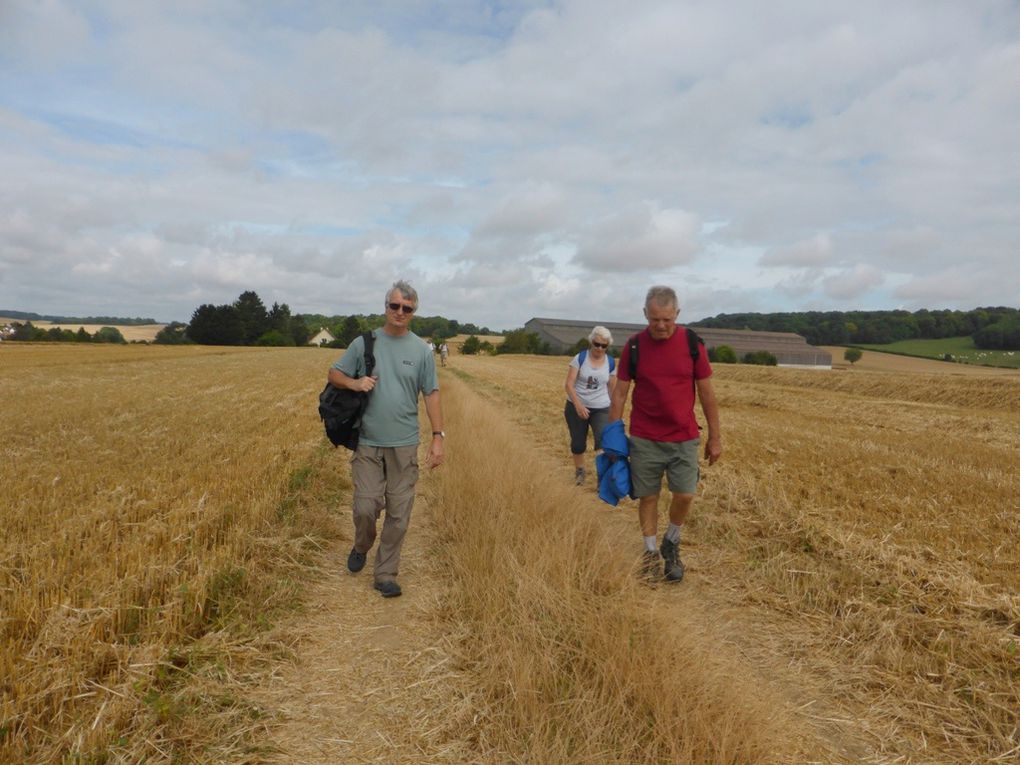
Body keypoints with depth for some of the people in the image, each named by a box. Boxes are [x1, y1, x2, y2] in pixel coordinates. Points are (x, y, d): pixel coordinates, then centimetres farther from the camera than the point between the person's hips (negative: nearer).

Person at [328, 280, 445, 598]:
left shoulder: (422, 350, 2)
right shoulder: (364, 343, 3)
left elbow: (431, 394, 3)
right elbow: (334, 374, 8)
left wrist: (438, 437, -3)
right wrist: (354, 383, -14)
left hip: (404, 445, 0)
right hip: (368, 443, 0)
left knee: (398, 514, 4)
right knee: (365, 508, -1)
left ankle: (386, 574, 19)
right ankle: (361, 547, 32)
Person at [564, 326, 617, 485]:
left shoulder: (611, 363, -1)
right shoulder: (580, 358, -9)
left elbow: (611, 388, 10)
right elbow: (569, 384, -12)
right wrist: (578, 405, -23)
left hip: (601, 409, 0)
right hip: (576, 407, 0)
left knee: (603, 441, -19)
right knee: (578, 443, 12)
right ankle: (579, 471, 37)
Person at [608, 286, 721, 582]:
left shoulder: (692, 343, -5)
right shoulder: (633, 346, -5)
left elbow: (706, 392, 1)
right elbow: (620, 393, 0)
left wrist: (715, 436, 2)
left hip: (684, 437, 0)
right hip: (644, 438, 0)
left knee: (685, 495, -3)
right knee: (648, 496, 5)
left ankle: (671, 543, 24)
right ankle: (651, 551, 24)